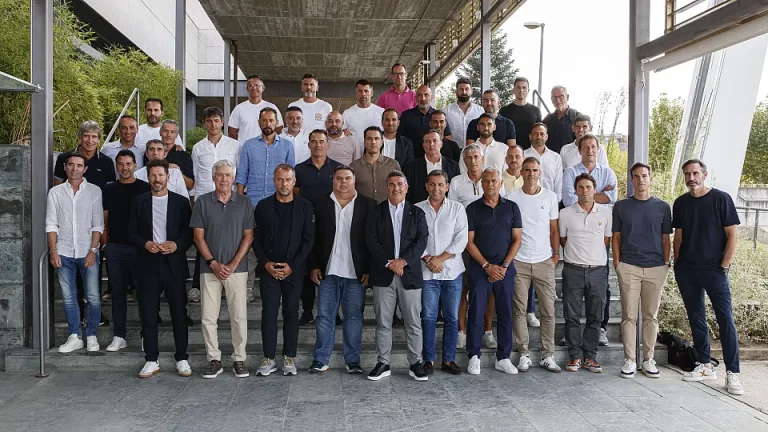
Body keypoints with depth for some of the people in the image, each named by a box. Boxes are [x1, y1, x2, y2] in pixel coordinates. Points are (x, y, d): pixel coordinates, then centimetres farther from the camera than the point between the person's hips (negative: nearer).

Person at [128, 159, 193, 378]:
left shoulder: (181, 202, 4)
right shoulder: (139, 202, 8)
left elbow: (190, 233, 3)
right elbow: (132, 233, 7)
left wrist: (177, 245, -15)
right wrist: (146, 244, -12)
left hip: (174, 264, -1)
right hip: (147, 265, 1)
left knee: (179, 314, 4)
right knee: (148, 316, 4)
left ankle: (182, 359, 15)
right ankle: (151, 361, 15)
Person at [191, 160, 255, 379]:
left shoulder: (244, 203, 3)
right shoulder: (203, 202, 3)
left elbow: (248, 236, 1)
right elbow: (198, 236, 1)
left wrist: (233, 264, -8)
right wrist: (213, 263, -8)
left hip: (237, 268, 0)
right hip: (210, 268, 1)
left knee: (239, 316, 2)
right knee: (208, 317, 3)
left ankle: (239, 359, 13)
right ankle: (213, 360, 14)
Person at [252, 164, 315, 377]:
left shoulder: (305, 206, 1)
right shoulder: (263, 206, 5)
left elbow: (309, 240, -2)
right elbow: (256, 238, 4)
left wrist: (292, 266, -9)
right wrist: (266, 263, -8)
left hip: (294, 270, -1)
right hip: (269, 270, 1)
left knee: (291, 313, 6)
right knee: (268, 314, 2)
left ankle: (289, 358, 16)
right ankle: (269, 358, 11)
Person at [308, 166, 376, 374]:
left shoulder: (368, 205, 1)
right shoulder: (320, 203, 4)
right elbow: (313, 237, 4)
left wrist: (369, 269, -5)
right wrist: (314, 266, -1)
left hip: (356, 272, -1)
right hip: (327, 271, 1)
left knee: (354, 317, 6)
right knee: (324, 316, 6)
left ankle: (353, 360, 16)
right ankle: (320, 360, 15)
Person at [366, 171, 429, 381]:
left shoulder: (417, 212, 8)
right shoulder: (376, 212, 6)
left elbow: (422, 240, -2)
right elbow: (371, 241, -3)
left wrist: (403, 260, -13)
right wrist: (389, 263, -13)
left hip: (410, 274, 0)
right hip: (383, 275, 0)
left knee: (413, 322, 5)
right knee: (383, 322, 6)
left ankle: (415, 363, 16)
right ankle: (383, 363, 16)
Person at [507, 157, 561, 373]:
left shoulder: (550, 197, 7)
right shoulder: (511, 198, 2)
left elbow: (554, 229, 10)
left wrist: (556, 254, 2)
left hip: (544, 261, 1)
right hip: (518, 262, -1)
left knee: (548, 310, 3)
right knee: (519, 310, 2)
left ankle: (548, 355, 11)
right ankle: (524, 354, 11)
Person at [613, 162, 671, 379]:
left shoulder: (662, 207, 7)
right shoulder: (621, 206, 5)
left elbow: (666, 239, 10)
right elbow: (616, 237, 7)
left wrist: (666, 264, 3)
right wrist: (617, 263, -1)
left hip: (656, 268, 1)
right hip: (628, 267, -1)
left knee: (651, 316, 7)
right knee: (629, 315, 0)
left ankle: (648, 359, 16)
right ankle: (630, 360, 7)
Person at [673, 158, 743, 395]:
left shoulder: (721, 199, -5)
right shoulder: (680, 203, 8)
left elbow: (733, 234, -5)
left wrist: (724, 266, -9)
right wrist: (677, 264, 7)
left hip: (714, 269, -4)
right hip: (686, 269, 4)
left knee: (726, 320, -6)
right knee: (696, 318, 9)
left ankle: (732, 374, -2)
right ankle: (705, 366, 20)